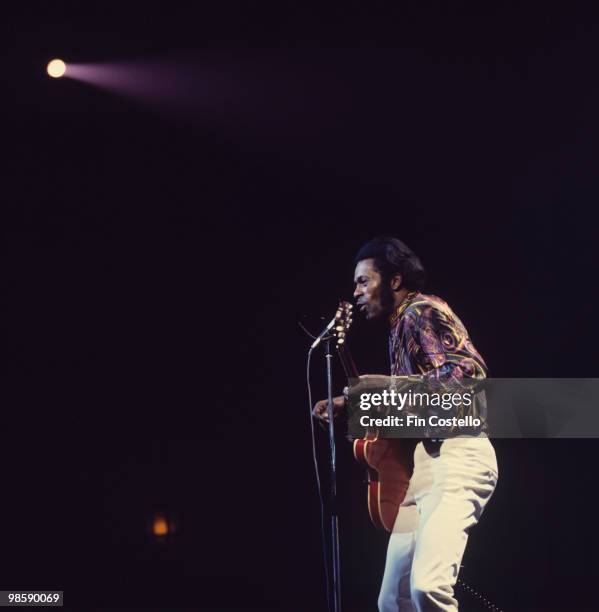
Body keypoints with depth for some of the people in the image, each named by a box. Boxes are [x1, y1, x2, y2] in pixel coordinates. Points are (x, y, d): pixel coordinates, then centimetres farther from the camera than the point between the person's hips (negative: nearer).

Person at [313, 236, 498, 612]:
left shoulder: (421, 311, -5)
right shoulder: (401, 326, 23)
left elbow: (469, 370, -19)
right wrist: (350, 404, 25)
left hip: (454, 457, -10)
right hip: (420, 462, 10)